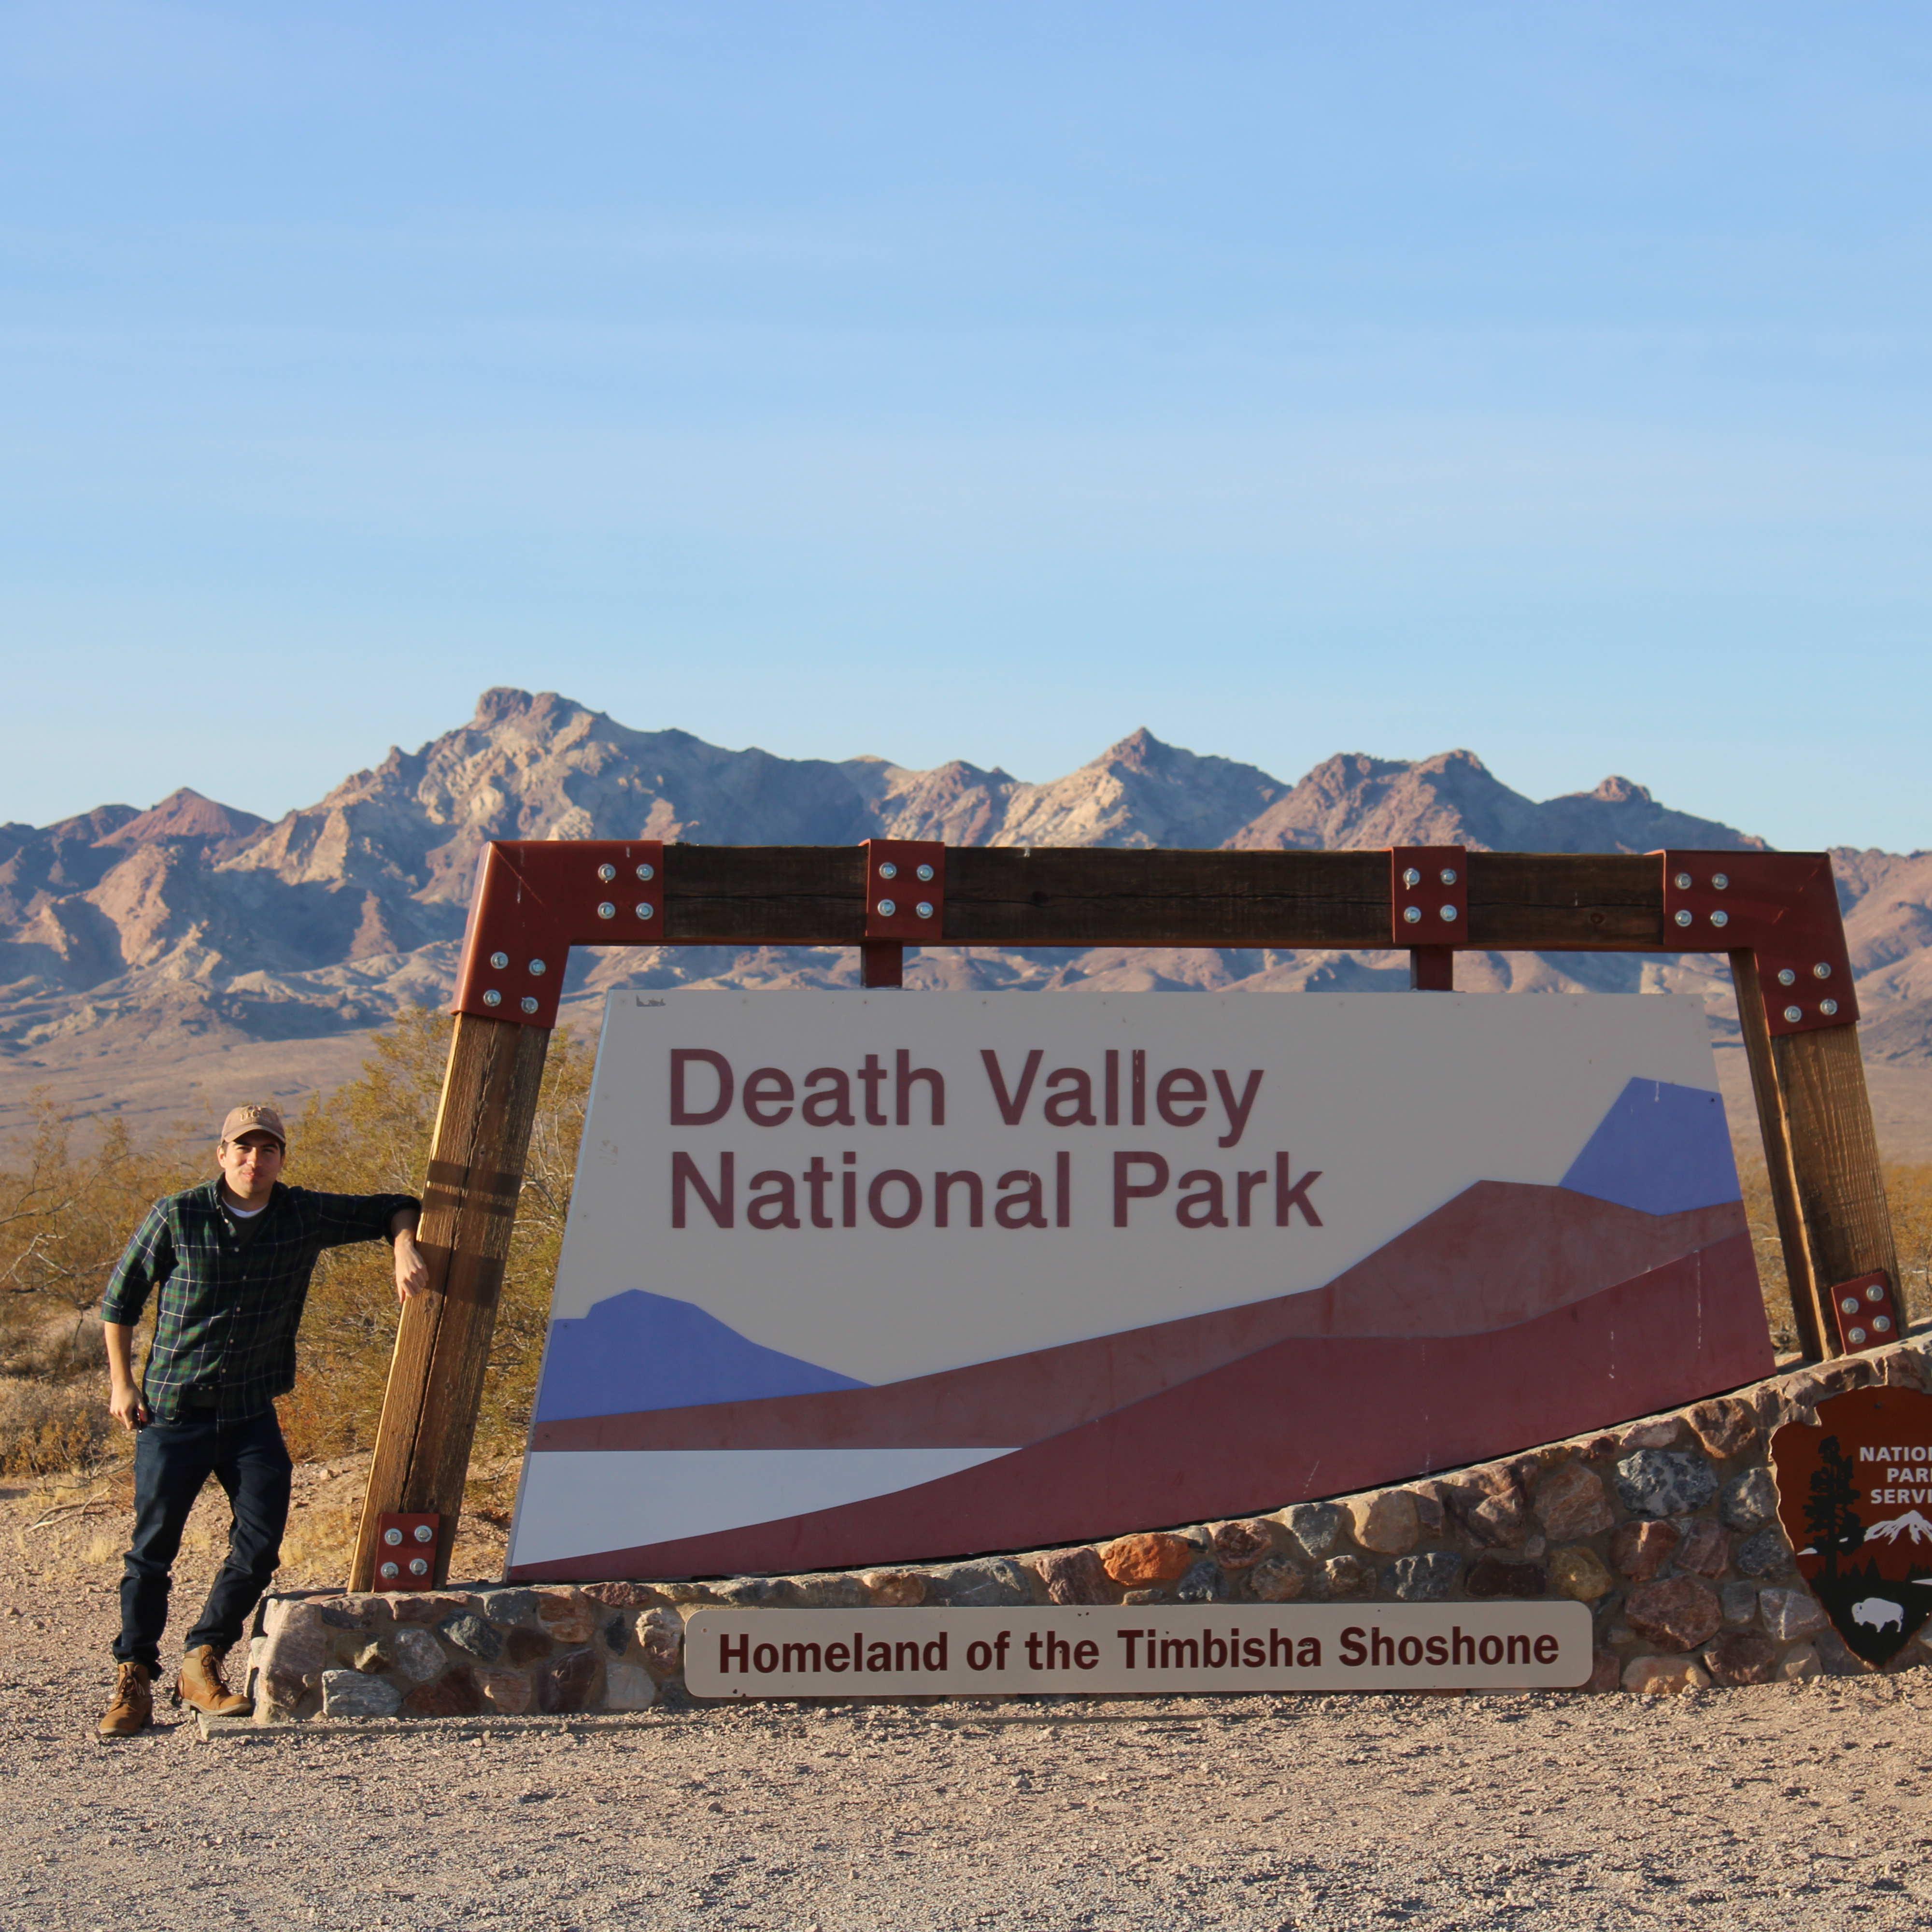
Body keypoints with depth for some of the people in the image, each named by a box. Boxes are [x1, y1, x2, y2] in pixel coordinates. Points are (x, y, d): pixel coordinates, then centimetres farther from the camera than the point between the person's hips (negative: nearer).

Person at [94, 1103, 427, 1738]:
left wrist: (404, 1250, -9)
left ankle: (201, 1664, 7)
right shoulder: (176, 1217, -6)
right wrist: (121, 1384, 1)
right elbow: (120, 1299, 4)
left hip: (252, 1412, 3)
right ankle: (133, 1685, 8)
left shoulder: (305, 1215, 0)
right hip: (173, 1408, -2)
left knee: (261, 1541, -7)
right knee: (153, 1548, -1)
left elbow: (393, 1208, 12)